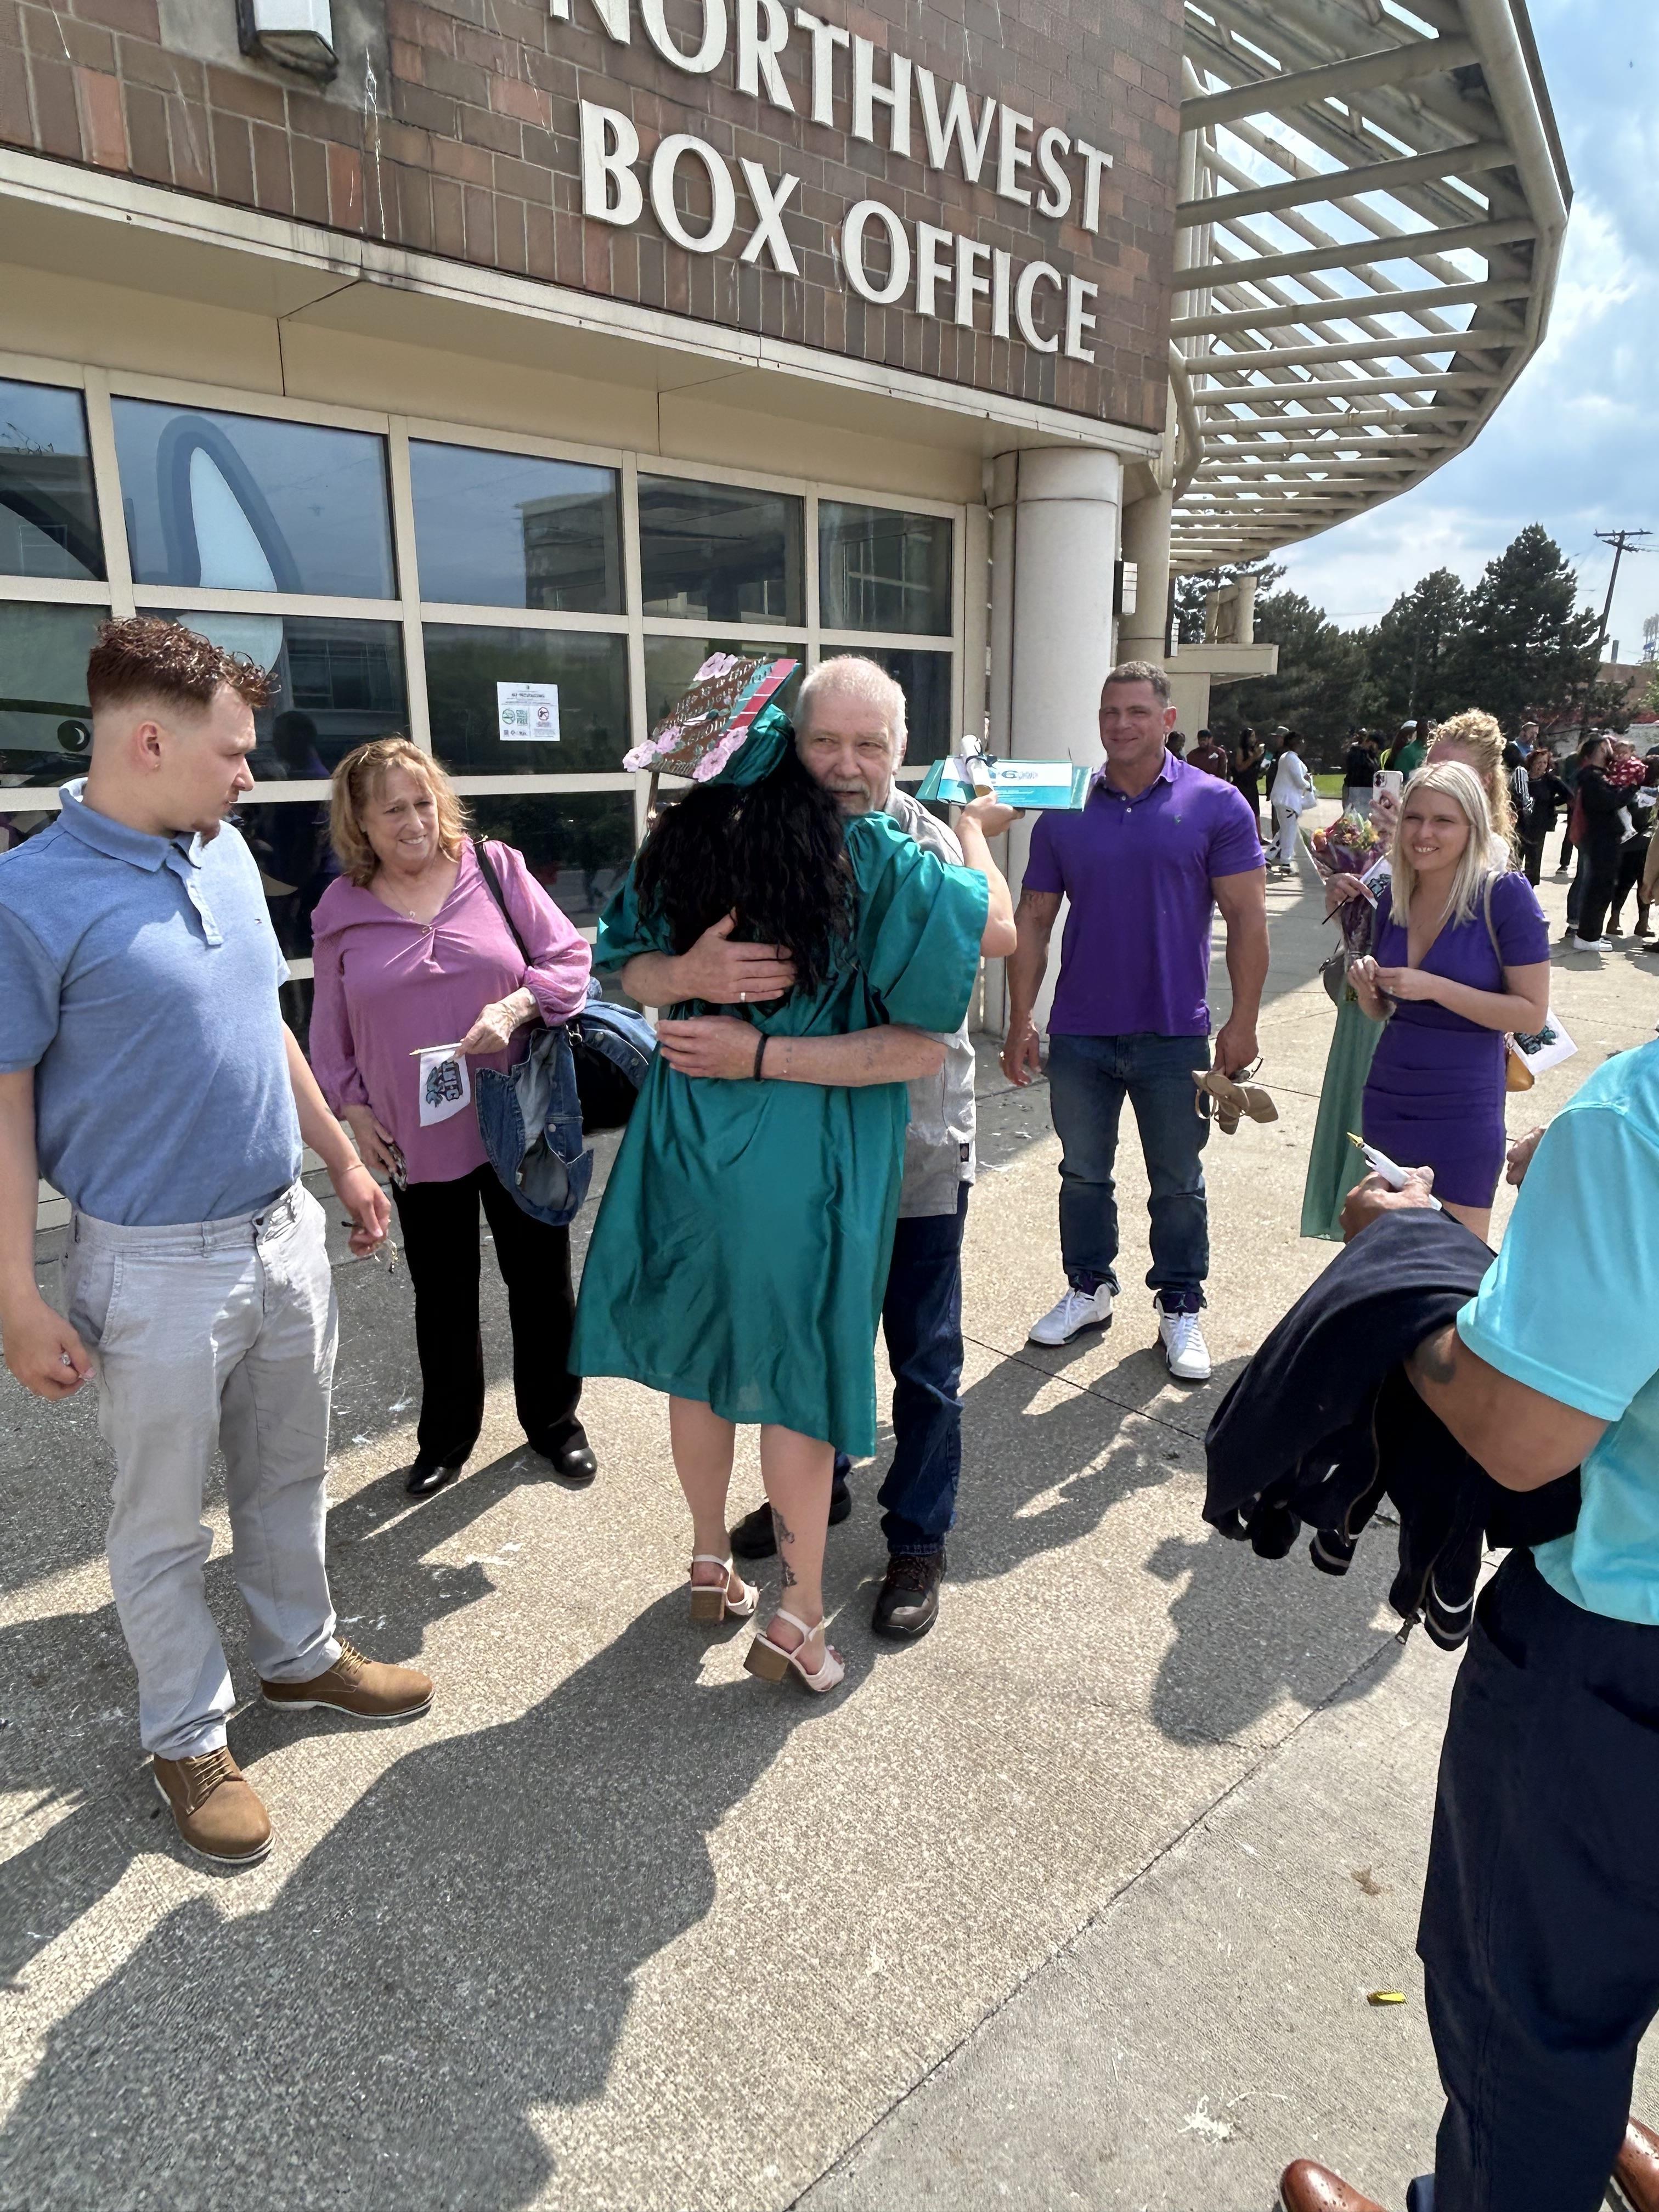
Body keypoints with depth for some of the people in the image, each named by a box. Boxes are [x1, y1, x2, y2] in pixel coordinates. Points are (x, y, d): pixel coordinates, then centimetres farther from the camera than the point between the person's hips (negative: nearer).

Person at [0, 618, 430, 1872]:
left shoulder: (226, 852, 3)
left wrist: (343, 1158, 17)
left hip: (286, 1229, 6)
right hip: (159, 1265, -6)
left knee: (290, 1475, 21)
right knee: (165, 1524, 12)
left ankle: (301, 1654, 43)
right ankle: (189, 1734, 33)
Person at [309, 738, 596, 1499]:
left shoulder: (496, 869, -2)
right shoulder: (342, 909, 2)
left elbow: (569, 958, -3)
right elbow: (331, 1028, 9)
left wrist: (514, 1007, -19)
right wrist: (353, 1109, 2)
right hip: (419, 1141, 1)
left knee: (541, 1280, 11)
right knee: (443, 1296, 15)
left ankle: (554, 1420, 32)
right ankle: (447, 1435, 34)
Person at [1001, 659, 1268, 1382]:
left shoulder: (1215, 806, -3)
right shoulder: (1064, 813, 3)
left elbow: (1247, 919, -4)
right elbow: (1033, 921, 5)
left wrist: (1242, 1021, -9)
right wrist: (1020, 1018, 1)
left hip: (1173, 1032, -2)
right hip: (1078, 1031, 2)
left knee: (1178, 1184, 10)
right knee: (1083, 1173, 14)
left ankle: (1180, 1308, 25)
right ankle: (1089, 1289, 32)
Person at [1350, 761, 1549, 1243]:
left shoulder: (1505, 895, -11)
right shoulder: (1393, 899, 5)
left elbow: (1533, 1013, -13)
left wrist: (1435, 988, -21)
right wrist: (1366, 986, -9)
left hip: (1463, 1110, -5)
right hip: (1388, 1102, 5)